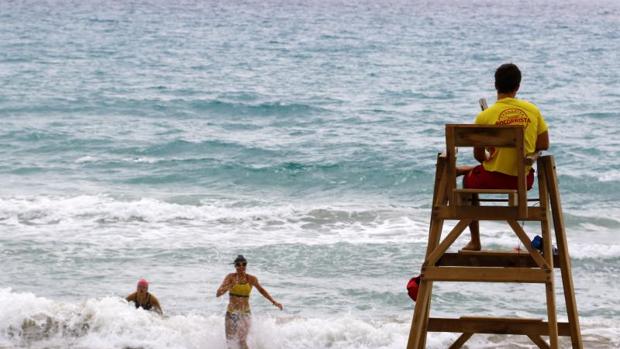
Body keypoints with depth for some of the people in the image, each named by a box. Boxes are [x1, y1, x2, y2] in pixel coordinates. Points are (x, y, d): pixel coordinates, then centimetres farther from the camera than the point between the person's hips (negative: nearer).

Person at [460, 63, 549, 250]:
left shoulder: (484, 117, -12)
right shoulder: (532, 110, -4)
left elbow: (479, 156, -5)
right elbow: (543, 145, 2)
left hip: (494, 179, -3)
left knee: (468, 178, 30)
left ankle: (475, 241, 32)